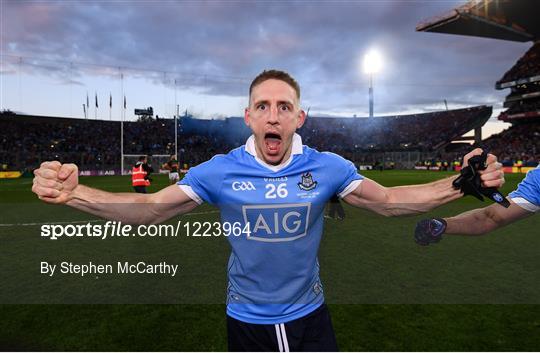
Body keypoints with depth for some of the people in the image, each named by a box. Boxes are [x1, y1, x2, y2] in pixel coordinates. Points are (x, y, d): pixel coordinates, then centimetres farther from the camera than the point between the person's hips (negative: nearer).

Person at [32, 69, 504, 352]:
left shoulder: (328, 167, -13)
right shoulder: (220, 171, -16)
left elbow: (387, 201, -9)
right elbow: (149, 209, -15)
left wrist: (459, 185, -23)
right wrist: (73, 193, -30)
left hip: (309, 315, 1)